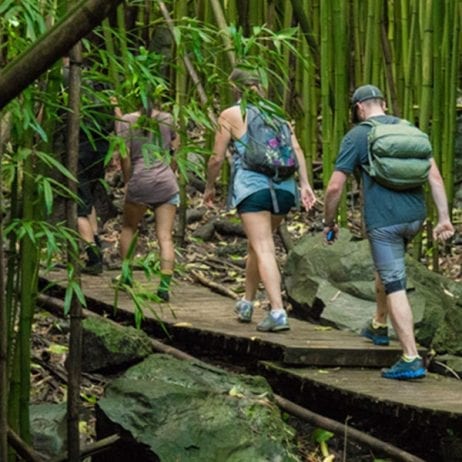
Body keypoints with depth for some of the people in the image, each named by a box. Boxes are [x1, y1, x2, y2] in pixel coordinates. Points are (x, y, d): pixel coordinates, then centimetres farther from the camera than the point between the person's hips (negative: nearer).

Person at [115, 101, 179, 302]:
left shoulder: (126, 121, 0)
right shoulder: (167, 119, 7)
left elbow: (124, 155, -4)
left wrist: (127, 181, 5)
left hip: (140, 180, -1)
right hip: (167, 182, 1)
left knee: (128, 228, 21)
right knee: (165, 236, -1)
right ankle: (165, 285, -11)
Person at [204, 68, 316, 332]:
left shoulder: (230, 116, 4)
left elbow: (217, 158, 4)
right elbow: (296, 149, 5)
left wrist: (210, 187, 19)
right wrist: (305, 184, 3)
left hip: (252, 186, -5)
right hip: (284, 187, 5)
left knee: (264, 250, -10)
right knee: (256, 245, 22)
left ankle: (278, 312, -23)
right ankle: (247, 304, 34)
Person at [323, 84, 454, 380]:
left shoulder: (356, 137, -2)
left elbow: (335, 187, -6)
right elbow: (435, 176, 5)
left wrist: (329, 223, 8)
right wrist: (444, 218, 5)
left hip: (383, 220, -6)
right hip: (415, 216, 6)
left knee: (395, 287, -5)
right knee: (387, 267, 30)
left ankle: (412, 359, -9)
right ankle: (379, 326, 44)